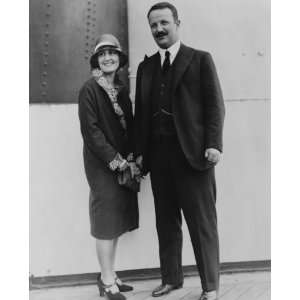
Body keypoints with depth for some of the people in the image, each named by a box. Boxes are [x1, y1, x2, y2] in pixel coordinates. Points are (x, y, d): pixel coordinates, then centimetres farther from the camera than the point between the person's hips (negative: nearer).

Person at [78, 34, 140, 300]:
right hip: (102, 165, -6)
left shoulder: (122, 89, 12)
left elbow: (129, 126, 10)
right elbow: (91, 131, -13)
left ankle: (109, 277, 25)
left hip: (123, 165, 6)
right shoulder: (90, 89, -7)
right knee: (107, 223, 0)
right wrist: (117, 161, -15)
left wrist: (132, 158, -4)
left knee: (117, 222, 11)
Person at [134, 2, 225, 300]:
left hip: (192, 153, -4)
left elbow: (215, 105, -1)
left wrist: (213, 144, -12)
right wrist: (140, 152, 7)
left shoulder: (201, 60, 5)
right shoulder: (145, 67, 16)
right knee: (166, 222, 11)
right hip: (159, 156, 4)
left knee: (202, 223, 1)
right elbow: (141, 112, 14)